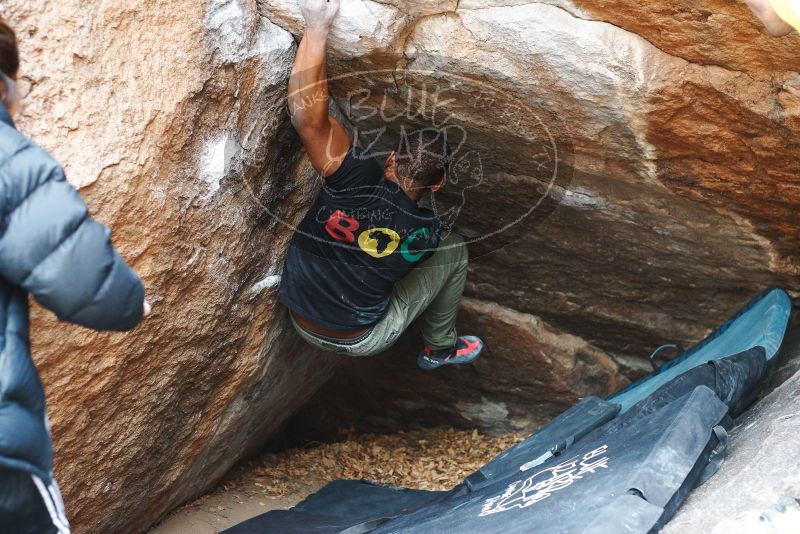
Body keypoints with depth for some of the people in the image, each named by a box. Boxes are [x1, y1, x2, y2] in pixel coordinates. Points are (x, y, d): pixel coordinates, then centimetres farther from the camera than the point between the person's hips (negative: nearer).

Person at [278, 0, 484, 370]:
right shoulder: (427, 232, -17)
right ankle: (440, 348, 26)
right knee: (454, 249, 8)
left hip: (301, 324, 3)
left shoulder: (357, 178, -25)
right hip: (360, 341, -2)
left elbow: (307, 116, -35)